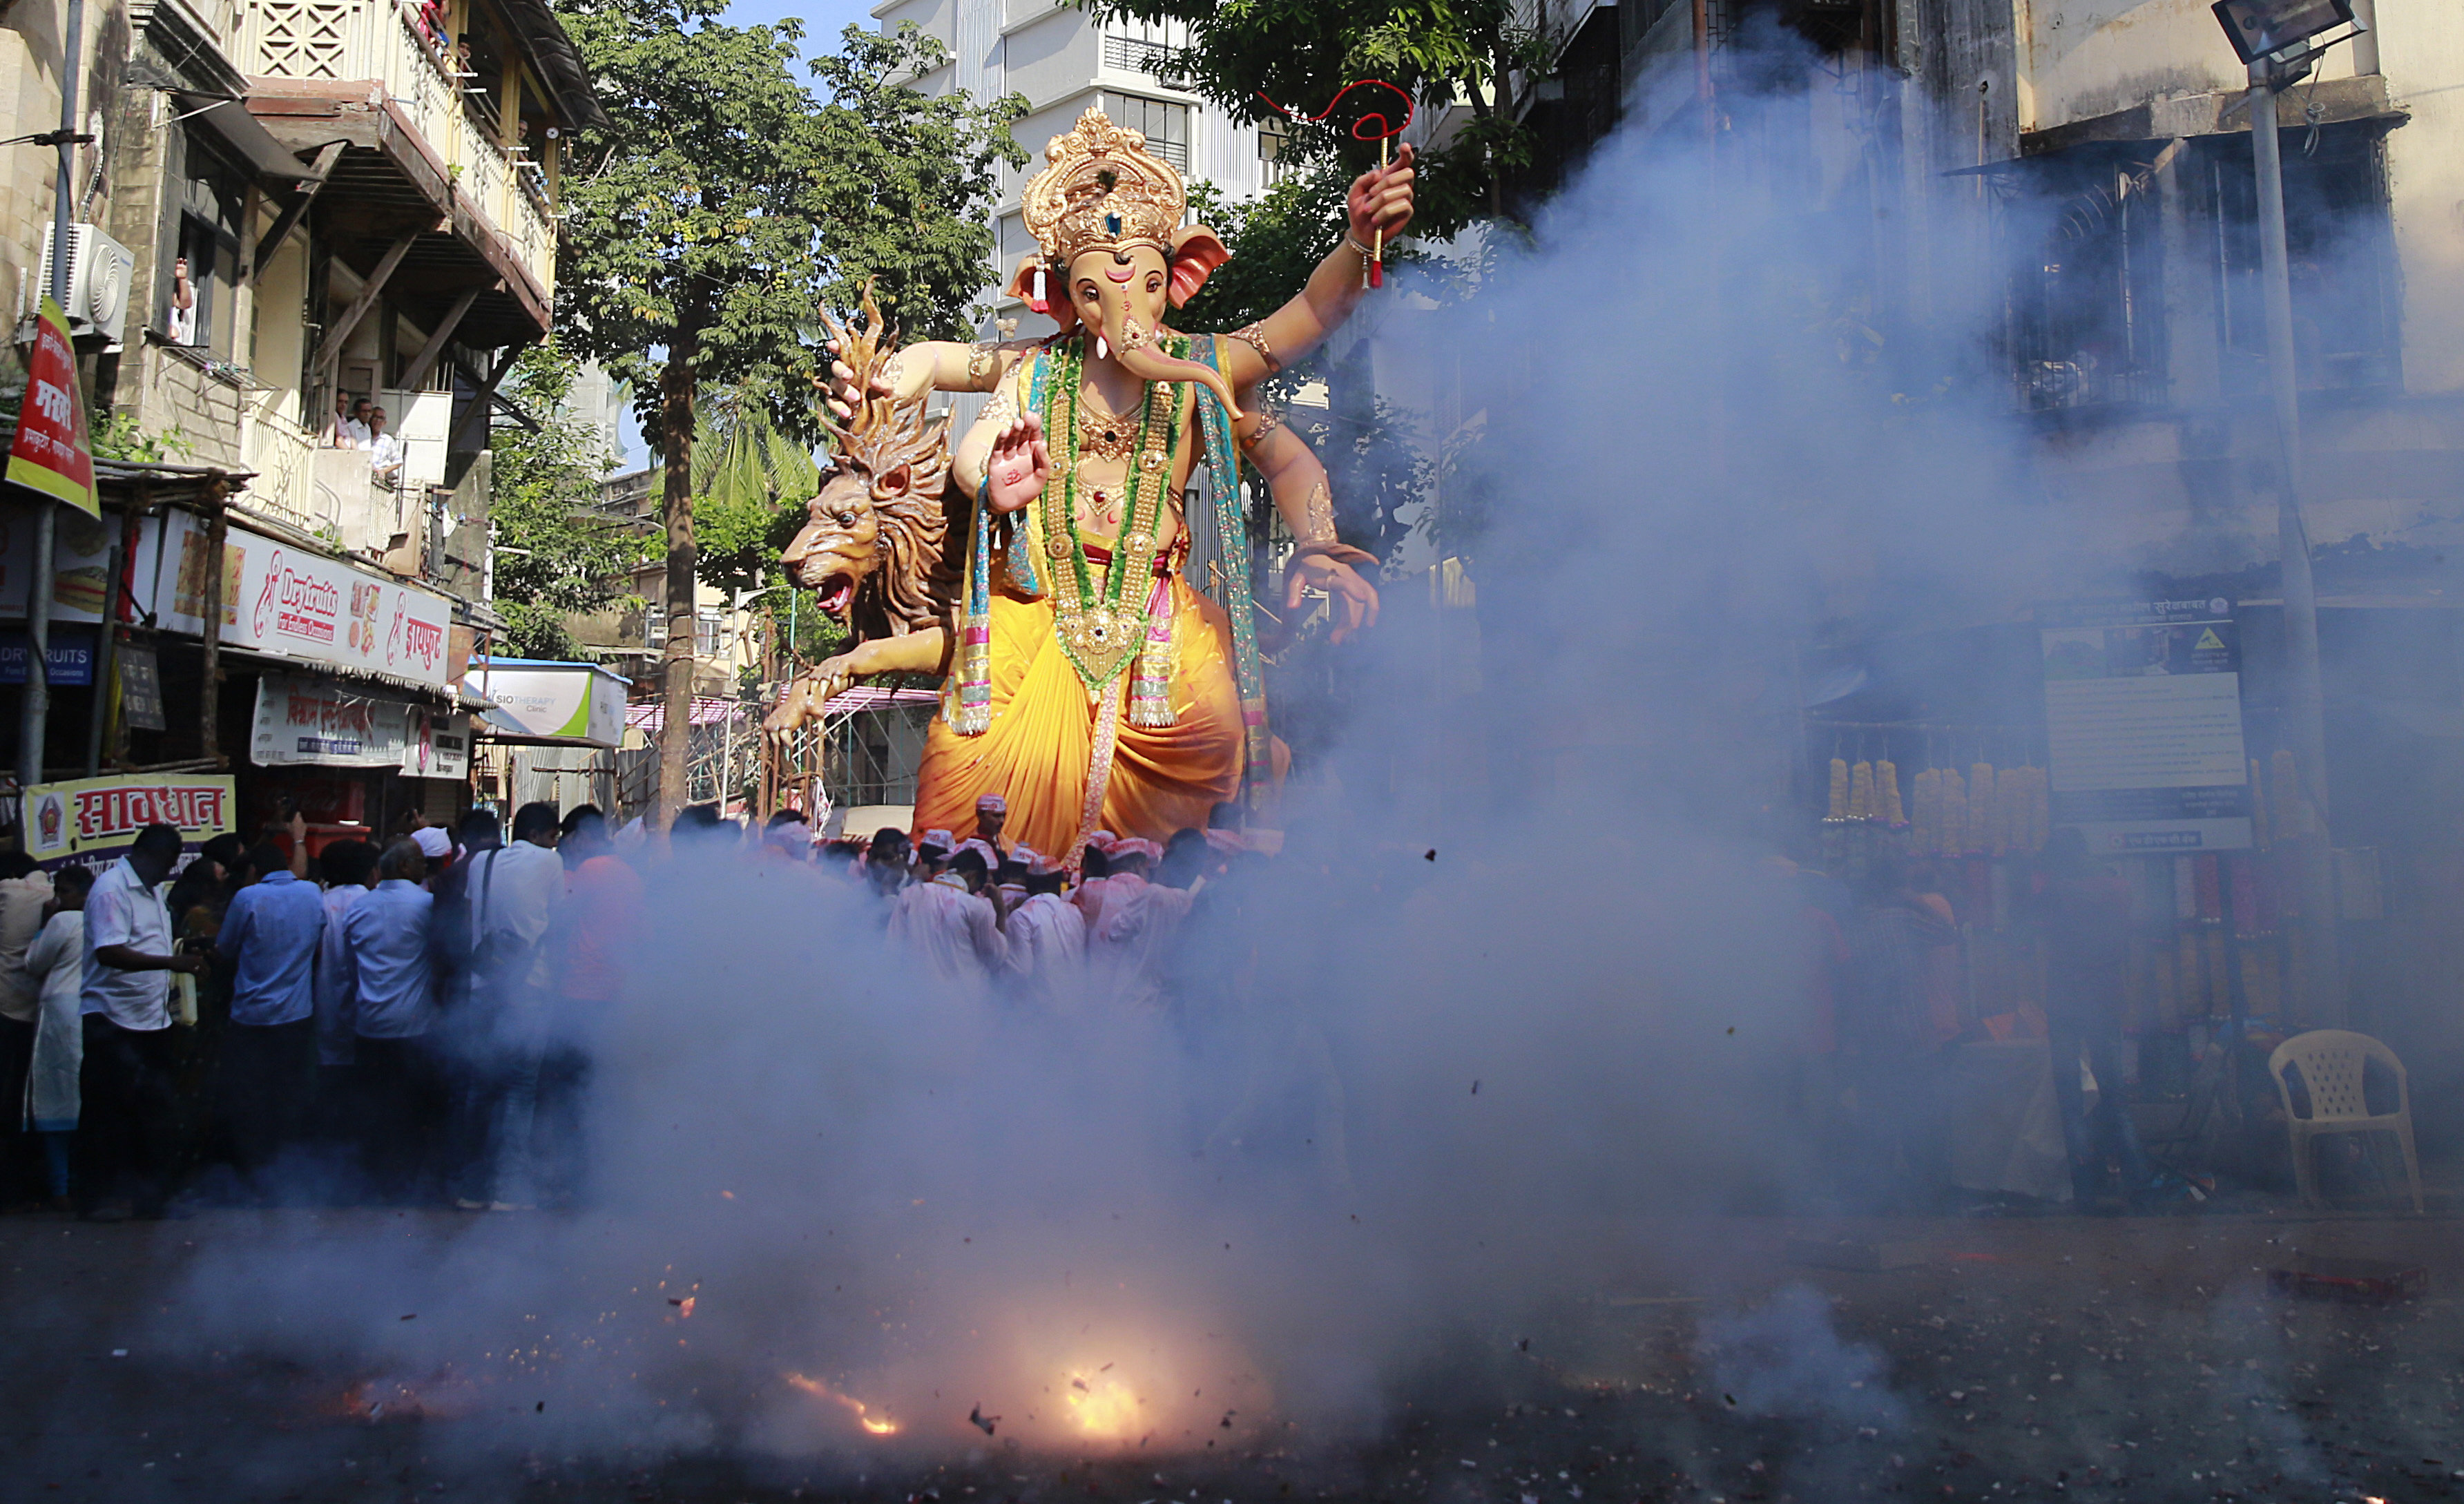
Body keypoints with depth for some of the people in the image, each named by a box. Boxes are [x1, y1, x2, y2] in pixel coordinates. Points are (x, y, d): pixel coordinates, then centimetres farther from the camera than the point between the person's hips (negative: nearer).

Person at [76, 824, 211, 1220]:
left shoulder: (151, 891, 16)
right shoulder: (111, 888, -13)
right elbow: (109, 953, -25)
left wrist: (186, 962, 7)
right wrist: (174, 962, -30)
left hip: (152, 1020, 8)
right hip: (112, 1020, -8)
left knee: (153, 1111, 10)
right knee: (105, 1113, 1)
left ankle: (151, 1194, 17)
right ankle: (97, 1198, 11)